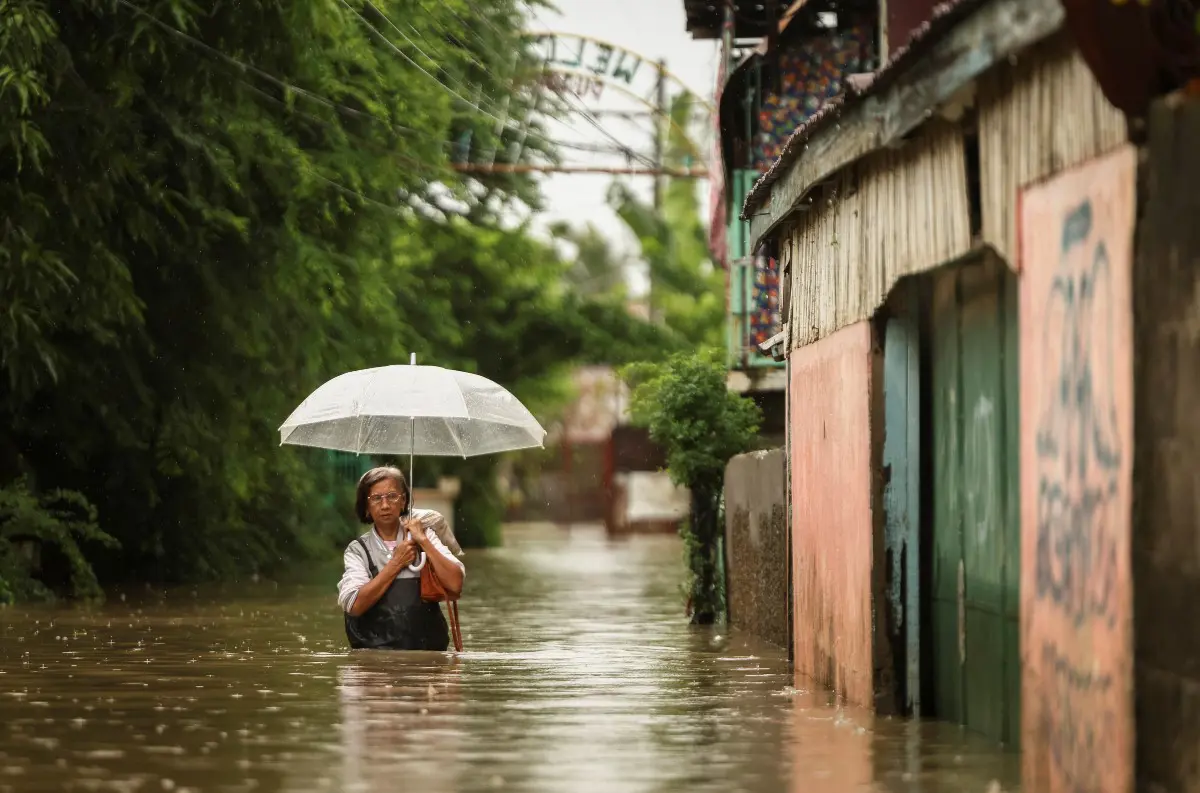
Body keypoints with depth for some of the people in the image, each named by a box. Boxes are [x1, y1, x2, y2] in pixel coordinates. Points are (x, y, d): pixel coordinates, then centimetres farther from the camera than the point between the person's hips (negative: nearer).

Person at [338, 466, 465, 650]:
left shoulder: (424, 534, 10)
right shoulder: (358, 550, 7)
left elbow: (455, 584, -3)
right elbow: (354, 605, -9)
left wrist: (423, 541, -3)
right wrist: (397, 563, -3)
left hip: (428, 647, 1)